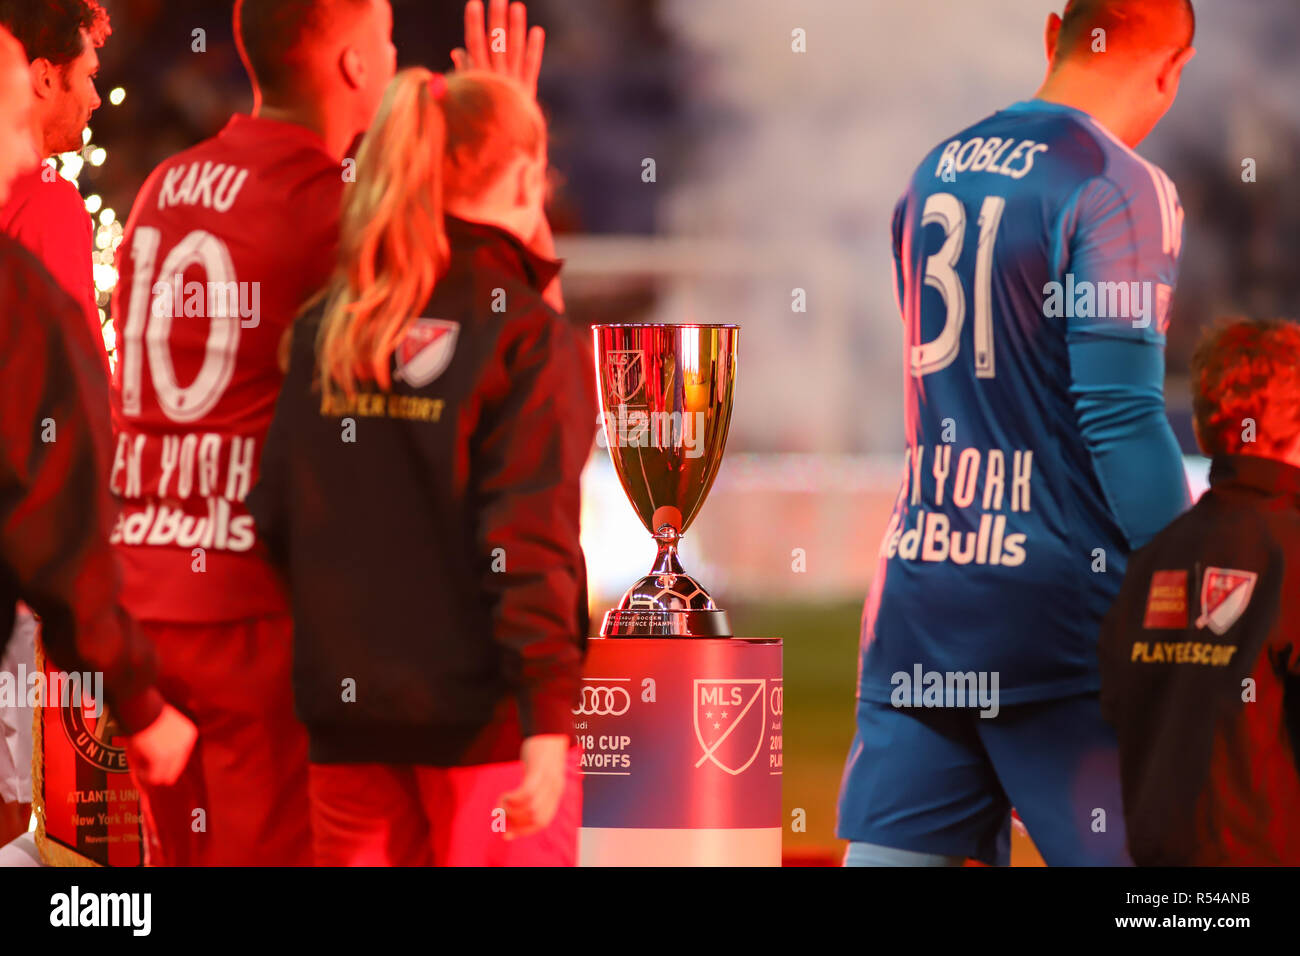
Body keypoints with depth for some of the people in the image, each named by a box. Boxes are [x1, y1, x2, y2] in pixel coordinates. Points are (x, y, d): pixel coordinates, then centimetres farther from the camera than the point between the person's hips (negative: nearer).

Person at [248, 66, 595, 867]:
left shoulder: (325, 327, 7)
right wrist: (546, 721, -16)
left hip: (347, 708, 5)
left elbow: (276, 516, 7)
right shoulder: (530, 337, -9)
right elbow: (529, 544, -16)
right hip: (480, 711, -5)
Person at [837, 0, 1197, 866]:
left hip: (917, 592, 7)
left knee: (887, 852, 4)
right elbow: (1121, 418, -15)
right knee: (1125, 850, 0)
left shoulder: (932, 174, 14)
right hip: (1056, 608, -6)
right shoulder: (1120, 190, -10)